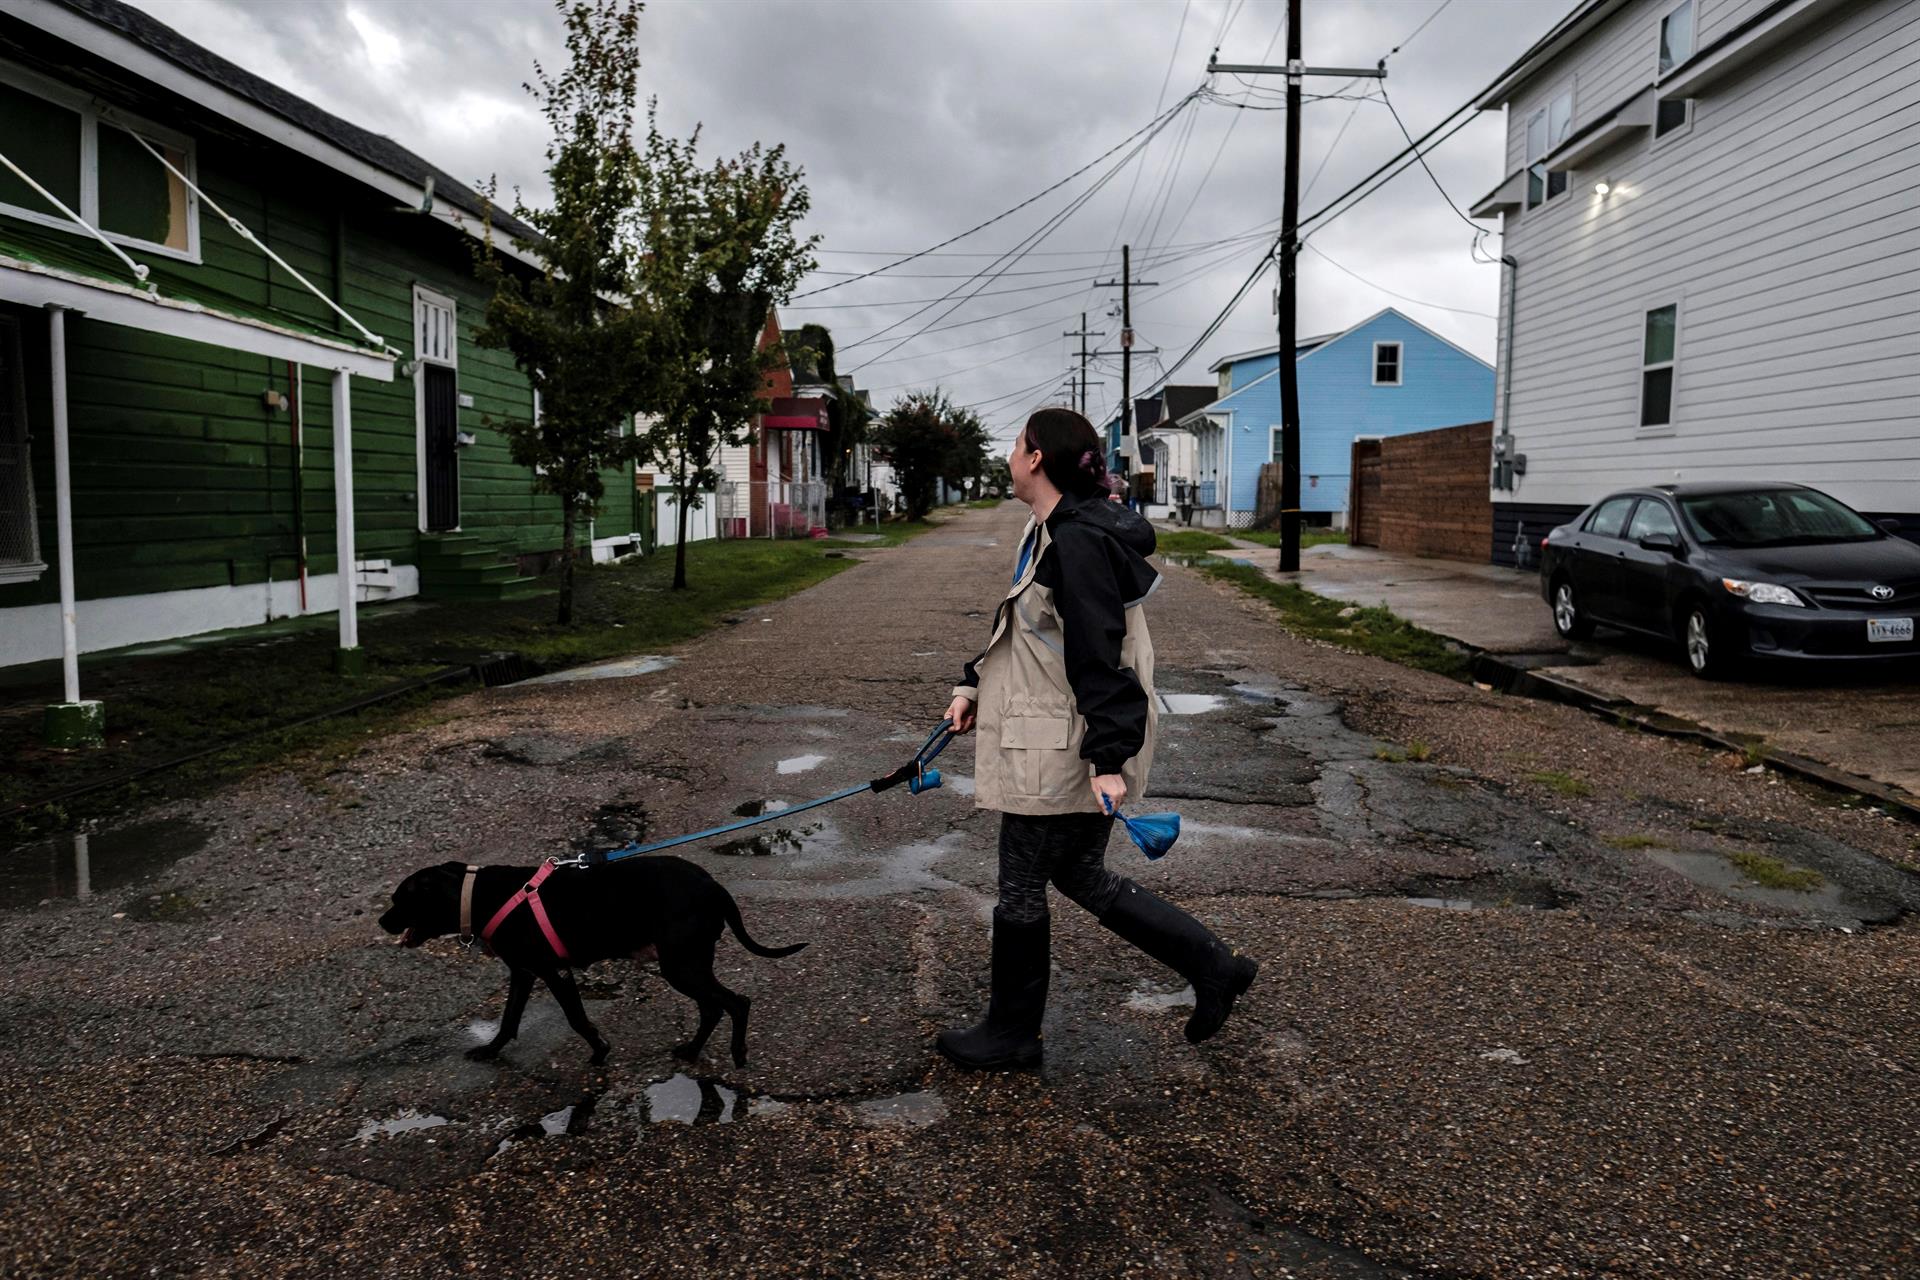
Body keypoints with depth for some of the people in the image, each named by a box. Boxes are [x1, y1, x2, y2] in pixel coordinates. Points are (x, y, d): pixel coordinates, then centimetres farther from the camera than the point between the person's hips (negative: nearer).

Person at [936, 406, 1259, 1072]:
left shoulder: (1079, 541, -21)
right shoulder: (1054, 530, 11)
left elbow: (1101, 655, -24)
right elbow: (1021, 631, 21)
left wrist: (1107, 758, -25)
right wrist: (974, 687, 16)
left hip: (1064, 750, -10)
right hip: (1052, 742, 10)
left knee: (1022, 885, 6)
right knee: (1079, 874, 18)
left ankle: (1011, 1035, 25)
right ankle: (1214, 966, 24)